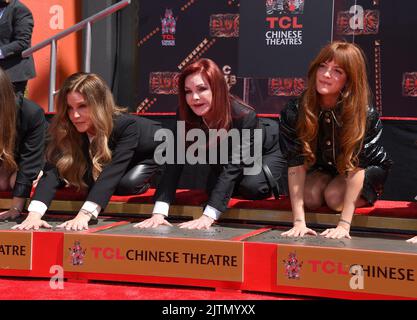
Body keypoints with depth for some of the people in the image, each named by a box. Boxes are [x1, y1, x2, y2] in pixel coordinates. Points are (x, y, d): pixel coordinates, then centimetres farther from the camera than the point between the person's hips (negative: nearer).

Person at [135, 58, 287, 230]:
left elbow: (232, 167, -46)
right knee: (213, 188, -14)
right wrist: (159, 213, -46)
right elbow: (175, 163, -34)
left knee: (251, 186, -29)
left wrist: (208, 216, -55)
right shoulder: (184, 115, -29)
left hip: (267, 151, -5)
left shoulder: (244, 116, -42)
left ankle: (274, 183, 3)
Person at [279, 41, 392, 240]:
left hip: (369, 169, -2)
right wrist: (299, 221, -37)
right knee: (310, 197, -25)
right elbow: (296, 164, -29)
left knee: (334, 197, -27)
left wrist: (344, 225, -42)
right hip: (323, 167, 2)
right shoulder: (295, 110, -26)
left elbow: (356, 166, -35)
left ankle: (371, 194, 5)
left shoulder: (365, 114, -32)